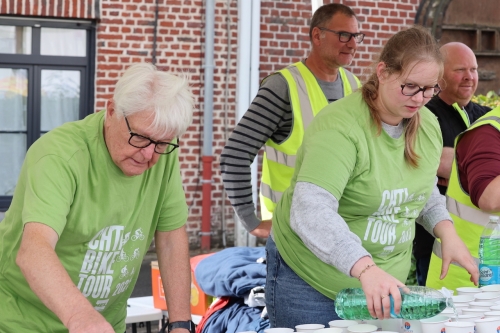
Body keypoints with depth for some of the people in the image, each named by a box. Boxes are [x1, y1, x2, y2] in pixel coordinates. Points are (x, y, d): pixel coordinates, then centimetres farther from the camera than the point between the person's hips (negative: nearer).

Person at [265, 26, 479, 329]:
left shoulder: (428, 125, -1)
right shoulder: (341, 126, -23)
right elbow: (310, 211, -36)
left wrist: (447, 232, -3)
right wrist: (366, 269, -48)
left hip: (386, 283, 6)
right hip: (311, 286, -6)